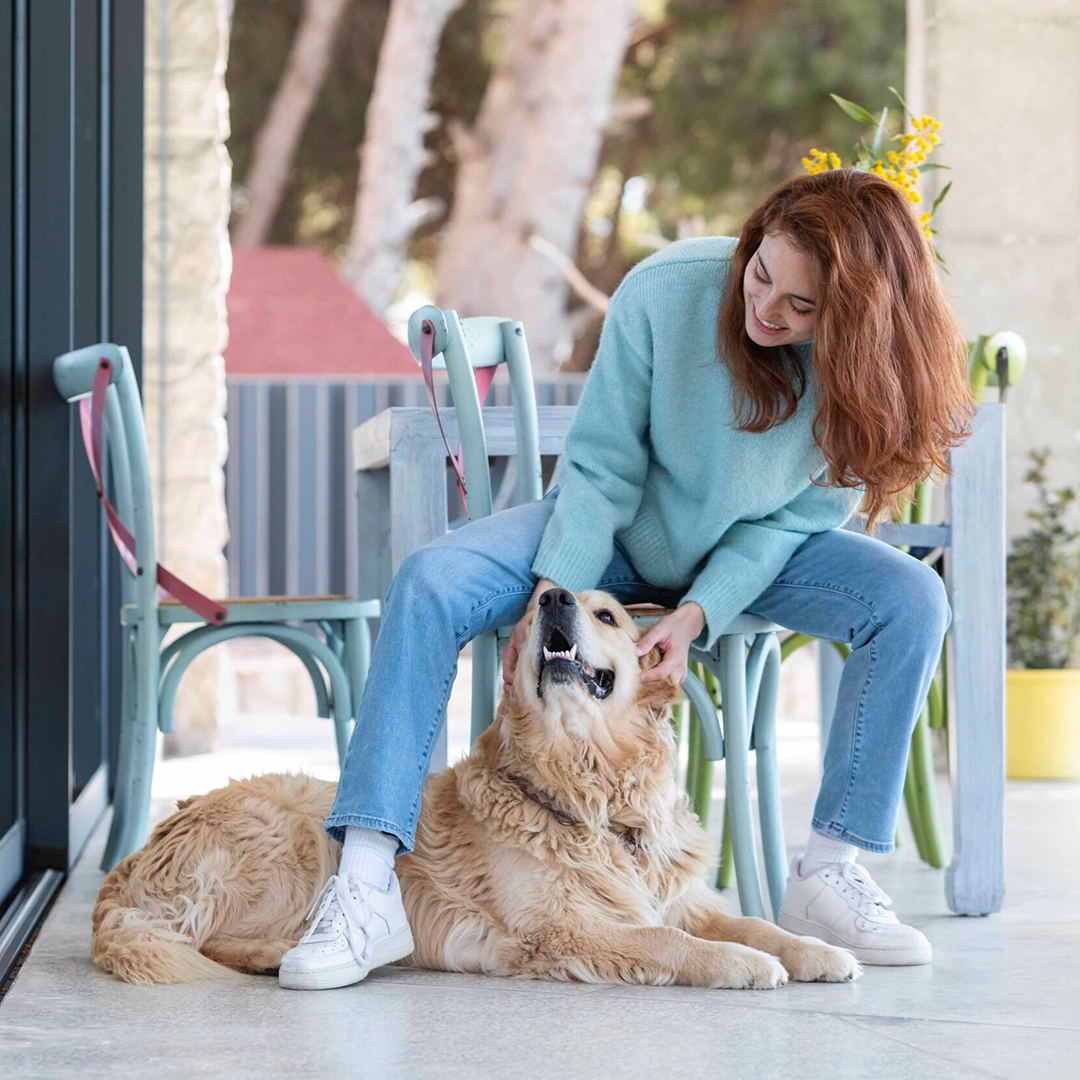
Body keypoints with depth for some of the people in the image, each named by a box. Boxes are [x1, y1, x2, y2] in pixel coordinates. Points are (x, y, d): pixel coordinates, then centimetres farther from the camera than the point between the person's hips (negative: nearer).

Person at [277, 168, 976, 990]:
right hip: (625, 531, -1)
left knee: (914, 600, -25)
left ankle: (830, 871, -17)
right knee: (429, 584, -26)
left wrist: (698, 613, -25)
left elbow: (797, 516, -13)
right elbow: (601, 467, -16)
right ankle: (367, 888, -31)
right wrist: (552, 593, -24)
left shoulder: (866, 367, -21)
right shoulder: (663, 291, -26)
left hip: (758, 552, 1)